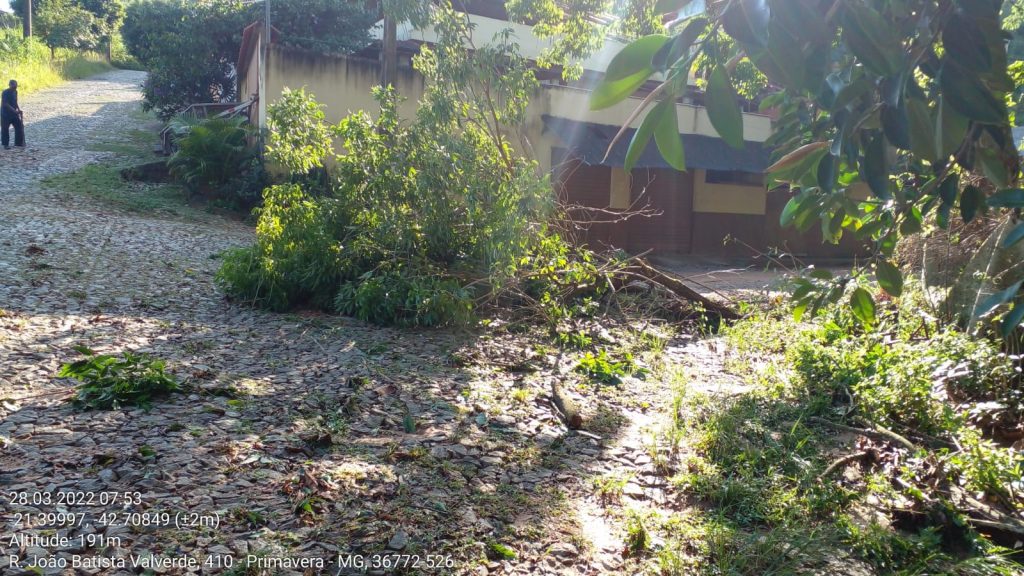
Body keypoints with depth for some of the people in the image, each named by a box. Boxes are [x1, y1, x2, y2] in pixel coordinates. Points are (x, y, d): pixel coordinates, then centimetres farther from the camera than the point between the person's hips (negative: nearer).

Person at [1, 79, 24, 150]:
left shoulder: (15, 92, 4)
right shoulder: (5, 93, -18)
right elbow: (6, 104, -25)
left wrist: (18, 109, 0)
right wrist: (15, 111, -33)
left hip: (14, 113, 7)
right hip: (5, 113, -7)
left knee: (20, 126, 3)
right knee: (5, 129, 0)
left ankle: (19, 143, 14)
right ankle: (5, 144, 9)